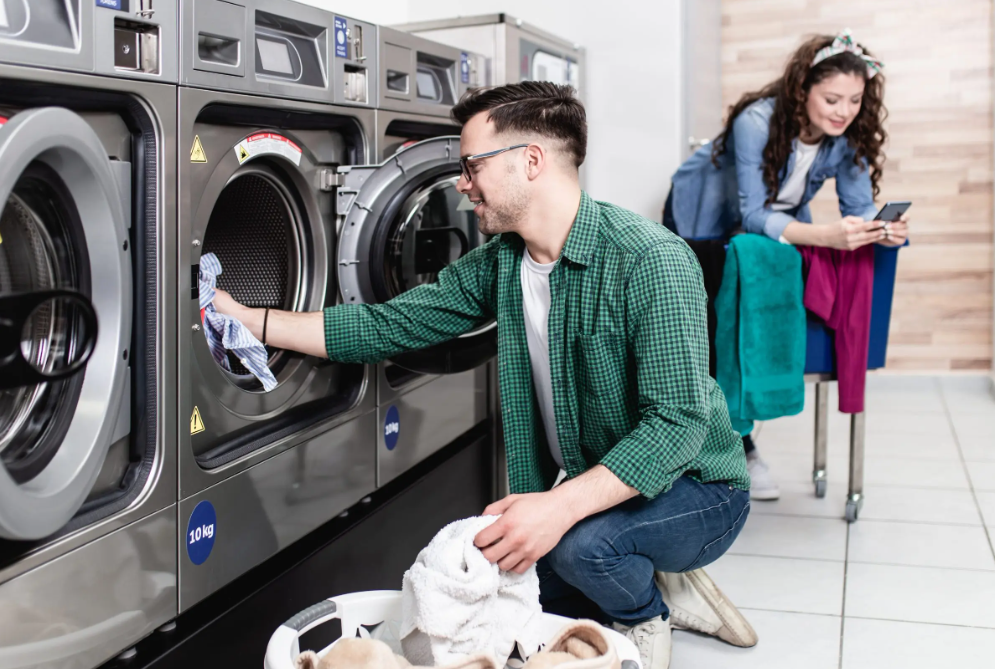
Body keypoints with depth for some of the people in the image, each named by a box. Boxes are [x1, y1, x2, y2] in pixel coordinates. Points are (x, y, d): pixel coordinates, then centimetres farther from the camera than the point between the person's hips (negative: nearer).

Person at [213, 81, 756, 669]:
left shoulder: (652, 261, -26)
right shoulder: (500, 262, -2)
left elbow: (677, 421, -31)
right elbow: (388, 326, -1)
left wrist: (560, 506, -40)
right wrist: (247, 320, -6)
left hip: (693, 487, -7)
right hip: (595, 484, 7)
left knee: (580, 540, -34)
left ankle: (647, 618, 3)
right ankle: (667, 592, 18)